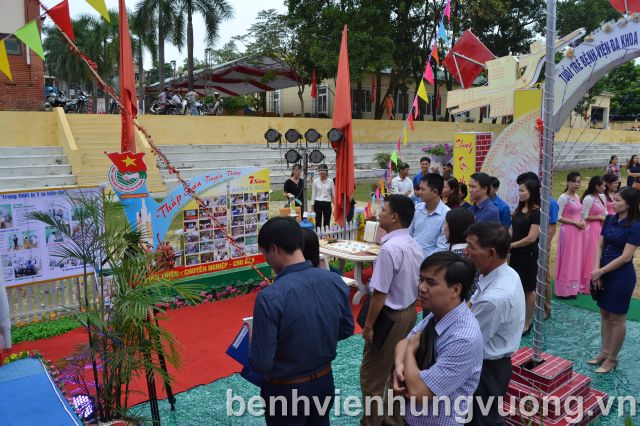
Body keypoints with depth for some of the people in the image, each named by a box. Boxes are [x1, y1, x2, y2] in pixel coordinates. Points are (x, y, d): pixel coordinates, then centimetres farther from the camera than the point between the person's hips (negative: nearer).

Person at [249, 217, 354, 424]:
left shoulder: (270, 297, -28)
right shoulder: (335, 281, -11)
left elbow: (261, 364, -22)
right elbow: (347, 330, 3)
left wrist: (253, 338, -4)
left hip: (286, 391, -4)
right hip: (325, 382, 5)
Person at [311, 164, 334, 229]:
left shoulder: (330, 181, 2)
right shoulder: (315, 181, 2)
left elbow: (333, 194, 5)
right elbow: (313, 194, 5)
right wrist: (313, 205, 1)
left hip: (327, 204, 0)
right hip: (318, 203, 0)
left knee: (327, 223, 4)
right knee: (318, 223, 2)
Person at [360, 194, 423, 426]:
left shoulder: (390, 248, -26)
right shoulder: (414, 245, 1)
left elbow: (379, 293, -24)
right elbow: (416, 284, 9)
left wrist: (368, 325, -15)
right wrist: (408, 306, 18)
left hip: (390, 317, -9)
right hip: (409, 312, 9)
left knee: (372, 376, 7)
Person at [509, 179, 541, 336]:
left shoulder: (536, 212, -13)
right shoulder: (519, 209, 9)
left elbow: (531, 238, -17)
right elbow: (511, 230, 9)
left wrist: (511, 245, -9)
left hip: (529, 255, -6)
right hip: (516, 254, 6)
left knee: (529, 289, 6)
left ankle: (527, 323, 17)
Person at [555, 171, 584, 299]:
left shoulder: (577, 197, 11)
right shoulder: (563, 198, -14)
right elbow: (558, 217, -18)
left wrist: (582, 221, 0)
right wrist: (575, 223, -17)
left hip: (577, 232, 8)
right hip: (568, 231, -8)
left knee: (575, 260, 14)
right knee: (566, 260, -1)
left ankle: (572, 288, 25)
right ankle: (564, 290, 9)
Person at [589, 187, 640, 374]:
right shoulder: (610, 220, 4)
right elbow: (600, 246, 5)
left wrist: (601, 271, -14)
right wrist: (596, 270, -7)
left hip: (621, 276, -7)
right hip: (604, 274, 7)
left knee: (617, 318, 5)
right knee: (605, 315, 15)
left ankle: (612, 359, 17)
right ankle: (604, 352, 28)